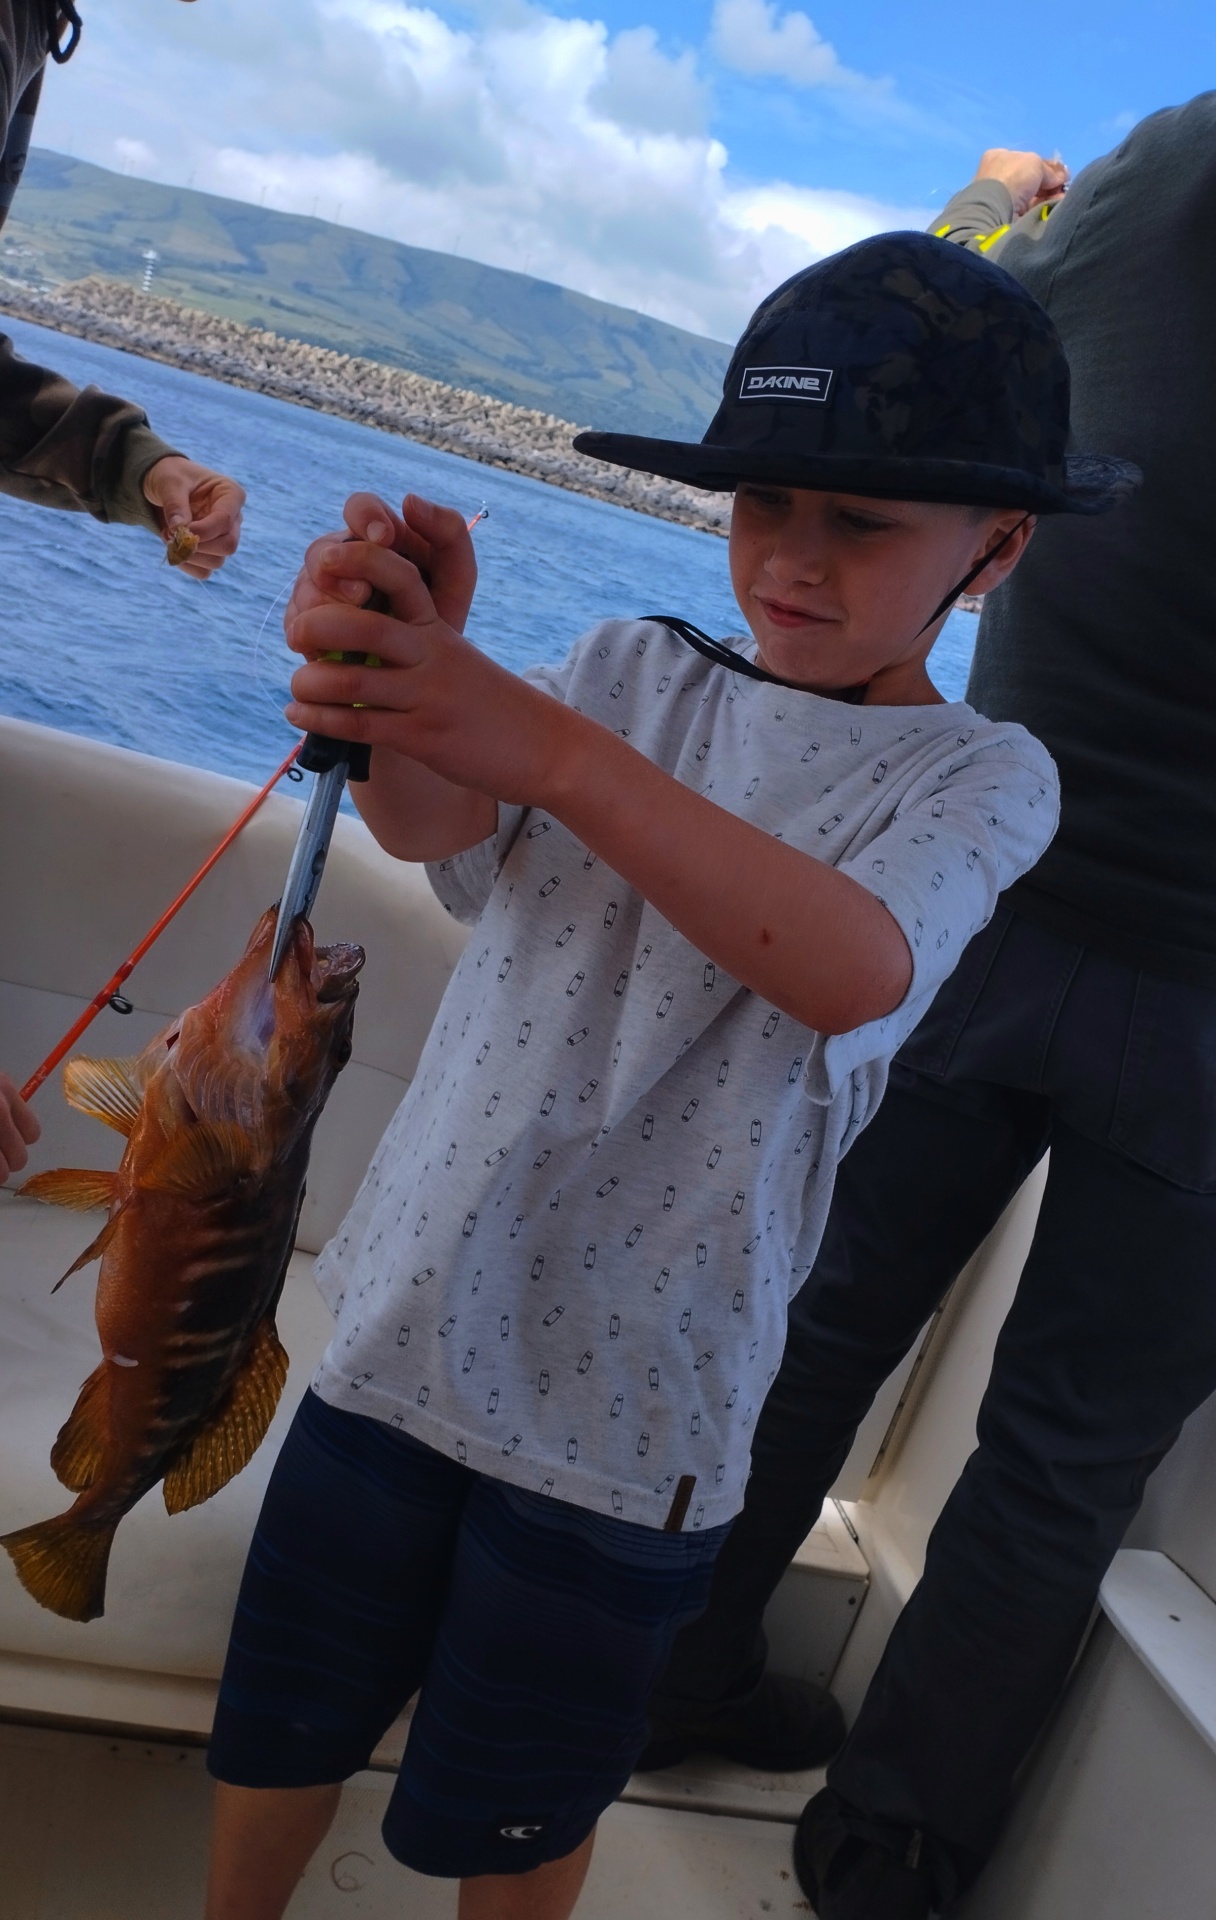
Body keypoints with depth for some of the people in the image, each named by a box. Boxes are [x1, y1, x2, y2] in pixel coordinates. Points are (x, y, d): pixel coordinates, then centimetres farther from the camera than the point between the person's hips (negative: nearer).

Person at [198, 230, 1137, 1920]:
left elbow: (853, 968, -28)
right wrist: (397, 672, -37)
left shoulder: (979, 775, -6)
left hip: (630, 1395, -3)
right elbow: (436, 828, -14)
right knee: (284, 1713, 20)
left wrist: (540, 741, -38)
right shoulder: (639, 669, 2)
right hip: (415, 1314, 3)